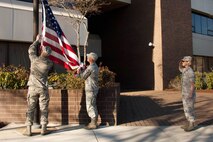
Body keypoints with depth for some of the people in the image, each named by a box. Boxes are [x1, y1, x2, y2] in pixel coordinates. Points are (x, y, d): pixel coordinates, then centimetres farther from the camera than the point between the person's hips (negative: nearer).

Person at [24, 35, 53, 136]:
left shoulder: (34, 59, -8)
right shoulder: (49, 63, -7)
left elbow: (31, 49, 11)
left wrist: (37, 41, 25)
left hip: (32, 87, 0)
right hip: (43, 89, 0)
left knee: (30, 108, 5)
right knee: (44, 109, 6)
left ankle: (28, 130, 4)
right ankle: (43, 129, 8)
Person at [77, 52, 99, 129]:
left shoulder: (90, 67, -20)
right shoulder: (95, 66, 11)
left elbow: (83, 77, -9)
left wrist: (80, 72, 8)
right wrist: (81, 71, 12)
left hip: (90, 90, -10)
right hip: (94, 88, 10)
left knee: (90, 106, -3)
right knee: (93, 106, 16)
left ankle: (93, 124, 2)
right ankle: (93, 122, 25)